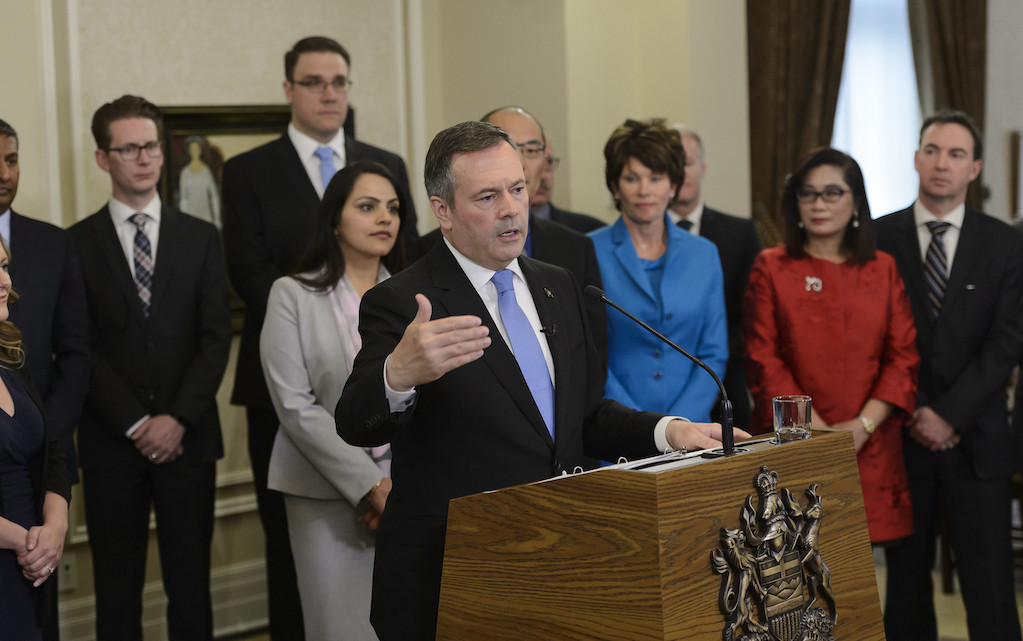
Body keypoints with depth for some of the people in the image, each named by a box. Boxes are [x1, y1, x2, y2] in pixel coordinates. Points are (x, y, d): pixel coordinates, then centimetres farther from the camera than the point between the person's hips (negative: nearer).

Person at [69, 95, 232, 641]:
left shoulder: (200, 238, 9)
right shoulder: (77, 243, 3)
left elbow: (216, 337, 2)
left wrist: (177, 419, -9)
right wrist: (135, 424, -10)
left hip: (187, 437, 1)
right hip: (111, 442, -1)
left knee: (190, 585, 5)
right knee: (117, 590, 5)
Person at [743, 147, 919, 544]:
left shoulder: (882, 269, 11)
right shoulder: (771, 267, 5)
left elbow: (904, 356, 5)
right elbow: (762, 359, -2)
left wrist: (862, 425, -8)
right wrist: (817, 429, -10)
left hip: (869, 448, 2)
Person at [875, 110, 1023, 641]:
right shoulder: (878, 238, 2)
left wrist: (949, 414, -11)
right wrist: (912, 414, -7)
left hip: (976, 438, 0)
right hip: (902, 434, 1)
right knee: (907, 576, 9)